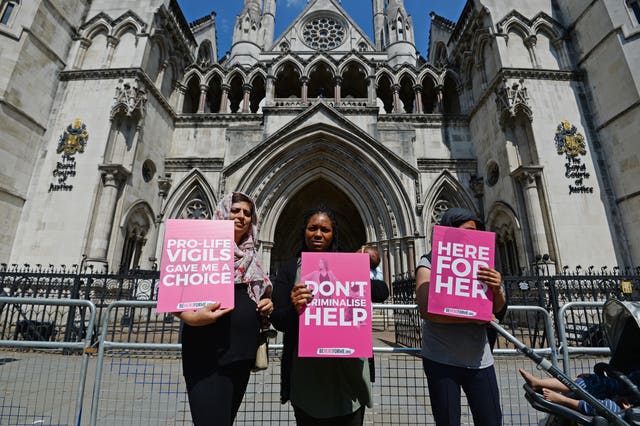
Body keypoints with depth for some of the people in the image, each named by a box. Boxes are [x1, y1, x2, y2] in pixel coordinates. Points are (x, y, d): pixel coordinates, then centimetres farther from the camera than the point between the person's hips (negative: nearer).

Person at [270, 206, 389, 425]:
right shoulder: (289, 269, 2)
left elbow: (381, 292, -6)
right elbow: (278, 320, -2)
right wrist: (294, 309, -24)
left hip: (348, 367, 1)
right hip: (306, 372, 0)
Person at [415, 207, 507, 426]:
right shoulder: (429, 264, -6)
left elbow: (497, 309, 6)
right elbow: (426, 310, -17)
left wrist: (497, 289, -15)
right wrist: (473, 317, -21)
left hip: (479, 359, 5)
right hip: (441, 360, -4)